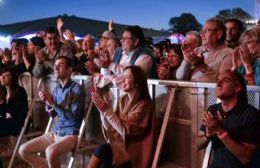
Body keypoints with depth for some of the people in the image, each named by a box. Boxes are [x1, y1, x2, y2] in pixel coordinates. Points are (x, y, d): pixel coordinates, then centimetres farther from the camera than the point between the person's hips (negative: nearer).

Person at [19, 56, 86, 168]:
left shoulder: (76, 89, -13)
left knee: (51, 151, -35)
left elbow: (74, 116, -18)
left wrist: (53, 103, -19)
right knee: (23, 150, 2)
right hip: (56, 131, 8)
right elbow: (53, 114, 12)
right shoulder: (57, 88, 10)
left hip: (71, 133, -7)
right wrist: (47, 102, -7)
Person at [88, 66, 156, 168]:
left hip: (136, 151, -5)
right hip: (121, 144, 5)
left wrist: (107, 110, -24)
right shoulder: (123, 100, 4)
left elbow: (125, 130, -21)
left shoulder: (144, 104, -15)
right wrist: (102, 109, -9)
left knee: (102, 150, -24)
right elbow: (109, 128, 3)